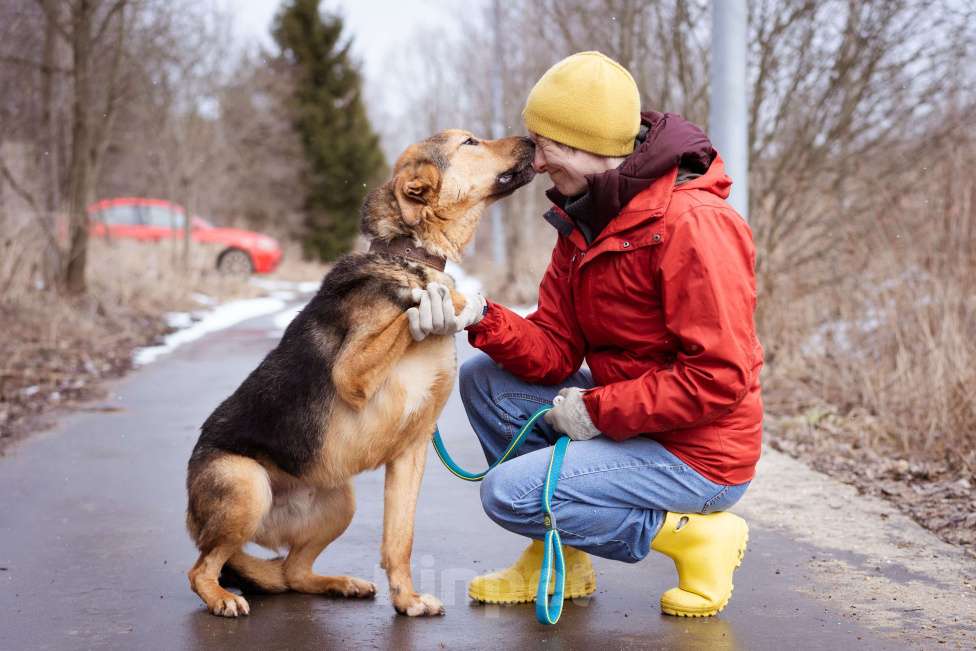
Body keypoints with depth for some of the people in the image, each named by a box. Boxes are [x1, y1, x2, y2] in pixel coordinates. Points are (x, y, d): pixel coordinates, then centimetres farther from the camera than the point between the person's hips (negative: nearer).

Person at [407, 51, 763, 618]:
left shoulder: (692, 223, -23)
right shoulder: (583, 221, 5)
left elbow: (721, 377, -26)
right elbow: (555, 352, 1)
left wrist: (599, 411, -20)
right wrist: (479, 317, -18)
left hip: (697, 455, -9)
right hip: (628, 418, 9)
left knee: (509, 494, -17)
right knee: (484, 379, 3)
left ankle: (695, 535, -3)